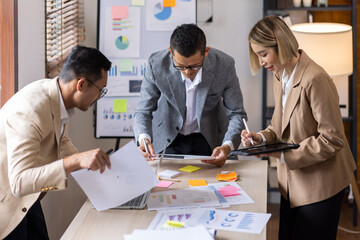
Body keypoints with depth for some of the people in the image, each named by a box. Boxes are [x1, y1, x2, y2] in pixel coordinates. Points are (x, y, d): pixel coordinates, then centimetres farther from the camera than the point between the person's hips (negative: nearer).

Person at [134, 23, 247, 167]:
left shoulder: (224, 65, -20)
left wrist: (227, 146, -30)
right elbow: (143, 111, -11)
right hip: (167, 138, 0)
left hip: (207, 139, 0)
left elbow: (237, 113, -11)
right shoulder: (156, 64, -20)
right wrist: (144, 138, -33)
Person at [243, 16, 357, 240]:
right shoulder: (280, 76, 4)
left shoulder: (315, 79, -24)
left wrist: (284, 155, -22)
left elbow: (332, 139, -22)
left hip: (320, 184, -8)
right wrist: (262, 138, -4)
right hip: (293, 182, 8)